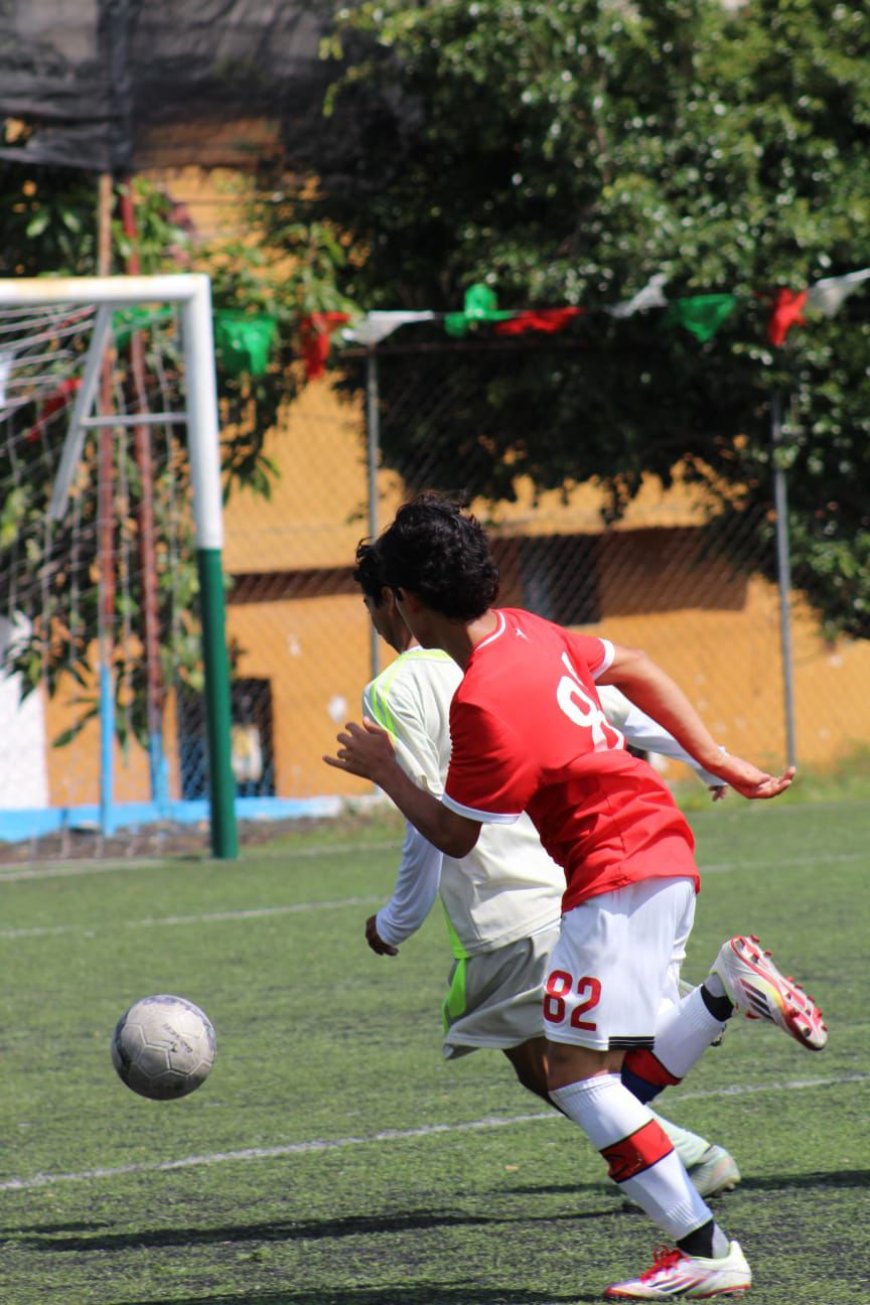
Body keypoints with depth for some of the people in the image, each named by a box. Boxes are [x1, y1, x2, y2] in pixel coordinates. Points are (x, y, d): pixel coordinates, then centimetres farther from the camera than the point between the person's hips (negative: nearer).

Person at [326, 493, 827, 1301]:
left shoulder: (484, 704, -20)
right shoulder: (526, 633, 8)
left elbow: (453, 835, -10)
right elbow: (634, 669, 20)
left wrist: (383, 772, 7)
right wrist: (719, 765, 23)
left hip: (617, 878, -10)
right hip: (659, 856, 10)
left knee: (576, 1073, -9)